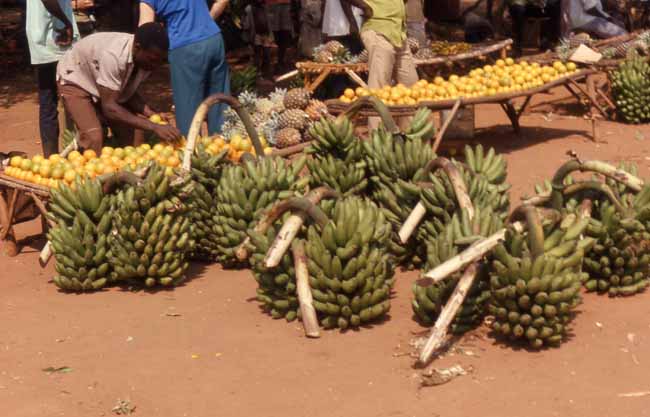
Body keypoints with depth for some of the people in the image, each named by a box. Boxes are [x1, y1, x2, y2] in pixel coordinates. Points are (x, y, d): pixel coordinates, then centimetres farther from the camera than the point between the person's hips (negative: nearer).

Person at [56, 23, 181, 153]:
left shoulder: (145, 59, -20)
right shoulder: (113, 55, -41)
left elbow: (129, 92, -5)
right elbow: (109, 107, -40)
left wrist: (152, 115, -23)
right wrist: (154, 127, -44)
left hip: (106, 88, 7)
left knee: (129, 133, -4)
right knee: (93, 136, -23)